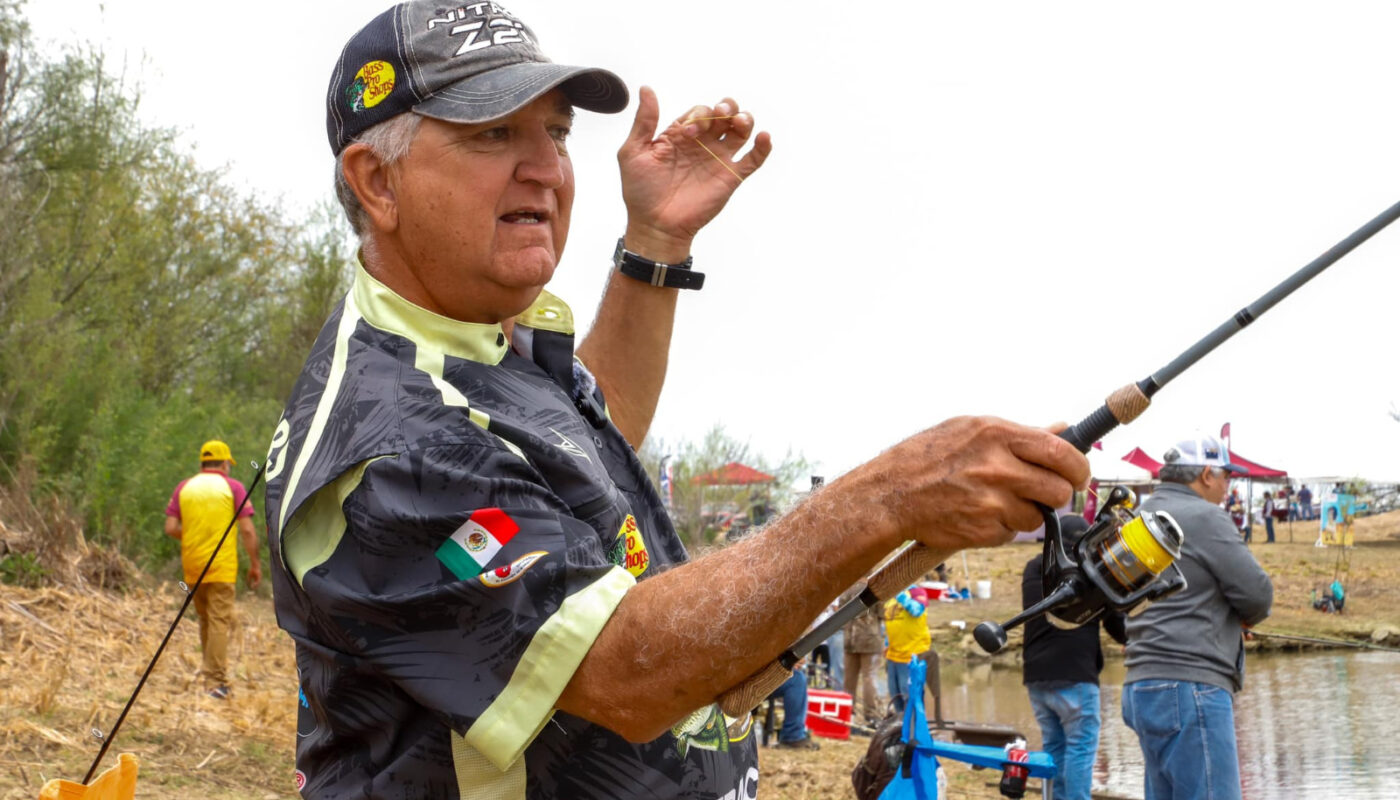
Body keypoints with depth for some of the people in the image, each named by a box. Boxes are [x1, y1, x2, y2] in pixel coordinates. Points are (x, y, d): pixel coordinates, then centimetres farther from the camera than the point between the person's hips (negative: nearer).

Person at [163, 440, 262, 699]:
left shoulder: (184, 488, 7)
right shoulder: (233, 487, -1)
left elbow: (170, 528, 1)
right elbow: (247, 530, -7)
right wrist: (255, 564, 0)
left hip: (192, 565, 4)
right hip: (222, 567, -4)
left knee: (205, 618, 19)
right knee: (219, 622, -3)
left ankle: (211, 670, 27)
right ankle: (216, 681, -8)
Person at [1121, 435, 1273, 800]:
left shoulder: (1143, 518, 19)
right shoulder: (1204, 517, -9)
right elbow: (1258, 593, -11)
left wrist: (1231, 621, 12)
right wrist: (1245, 617, 11)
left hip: (1145, 687, 10)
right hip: (1190, 688, -9)